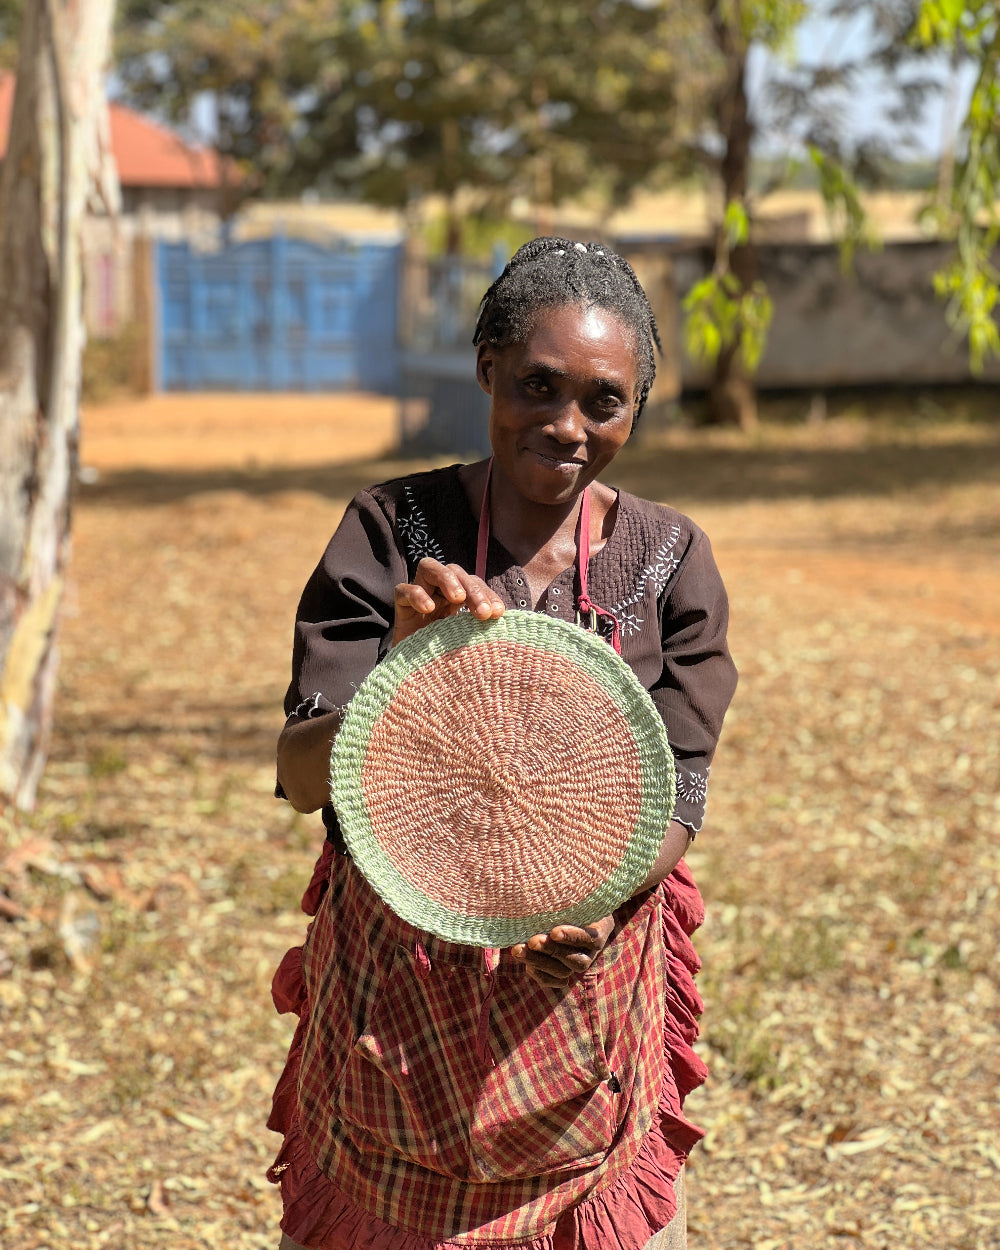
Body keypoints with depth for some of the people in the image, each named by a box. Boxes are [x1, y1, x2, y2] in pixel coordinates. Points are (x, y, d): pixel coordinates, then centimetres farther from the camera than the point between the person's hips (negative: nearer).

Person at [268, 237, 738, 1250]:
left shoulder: (668, 559, -2)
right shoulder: (392, 530, -7)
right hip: (393, 984, -1)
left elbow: (678, 795, -4)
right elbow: (301, 776, -13)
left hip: (585, 983, 1)